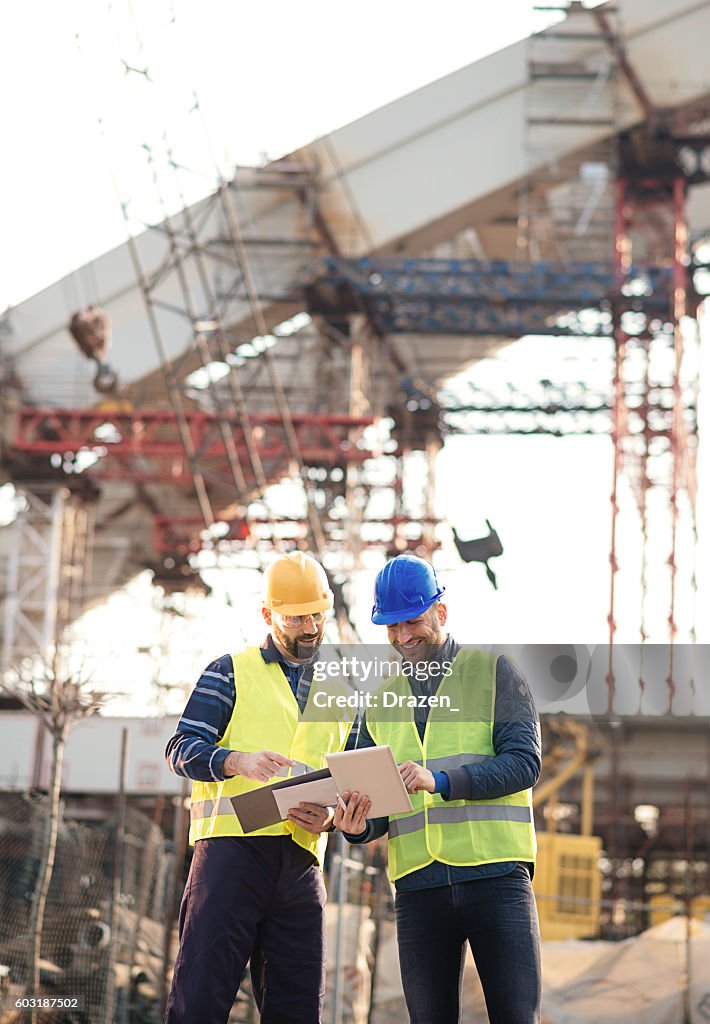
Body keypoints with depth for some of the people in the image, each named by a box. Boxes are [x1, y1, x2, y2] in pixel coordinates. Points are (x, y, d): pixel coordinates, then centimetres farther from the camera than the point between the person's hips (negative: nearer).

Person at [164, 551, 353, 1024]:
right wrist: (238, 761, -20)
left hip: (302, 862, 4)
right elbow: (181, 748, 1)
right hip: (232, 848, -4)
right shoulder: (233, 671, 10)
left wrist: (332, 817, 0)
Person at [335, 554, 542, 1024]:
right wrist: (357, 823, -8)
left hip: (495, 875, -4)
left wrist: (441, 781, -20)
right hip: (418, 885, 4)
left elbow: (525, 762, -6)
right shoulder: (382, 702, 19)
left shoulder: (494, 672, 7)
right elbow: (373, 806, 17)